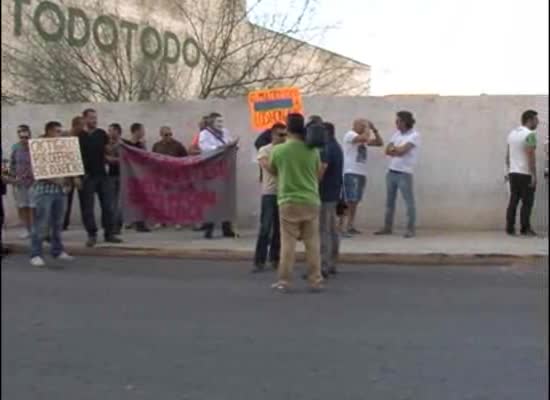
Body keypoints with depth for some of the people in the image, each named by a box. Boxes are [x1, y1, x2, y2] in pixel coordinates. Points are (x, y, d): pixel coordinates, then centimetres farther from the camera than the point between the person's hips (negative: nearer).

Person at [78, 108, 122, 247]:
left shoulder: (102, 134, 8)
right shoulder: (78, 136, -3)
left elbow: (108, 151, 13)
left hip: (102, 174, 3)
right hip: (86, 176, -3)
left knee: (108, 205, 3)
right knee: (87, 207, 0)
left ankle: (109, 233, 11)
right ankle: (92, 235, 9)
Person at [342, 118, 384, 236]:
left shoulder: (364, 138, 19)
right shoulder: (350, 135, -6)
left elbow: (380, 143, 18)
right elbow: (365, 138, -22)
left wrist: (374, 130, 10)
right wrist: (367, 127, -6)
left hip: (361, 174, 8)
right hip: (350, 173, -8)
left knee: (354, 202, 9)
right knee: (349, 202, -12)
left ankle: (350, 227, 14)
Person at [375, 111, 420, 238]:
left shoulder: (414, 135, -8)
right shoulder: (397, 134, 13)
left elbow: (402, 150, -18)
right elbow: (387, 151, 5)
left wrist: (394, 148, -1)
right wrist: (398, 150, -13)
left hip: (404, 173, -7)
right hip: (391, 172, 7)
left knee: (409, 202, -3)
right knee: (390, 201, 11)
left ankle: (411, 229, 2)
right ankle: (388, 227, 20)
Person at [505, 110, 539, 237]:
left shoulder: (512, 133, 13)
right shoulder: (530, 134, -12)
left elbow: (508, 155, 16)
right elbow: (531, 157, -17)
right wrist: (534, 175, -16)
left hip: (513, 173, 8)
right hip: (525, 174, -7)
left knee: (513, 201, 8)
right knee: (527, 202, -1)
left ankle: (510, 228, 6)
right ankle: (525, 229, 1)